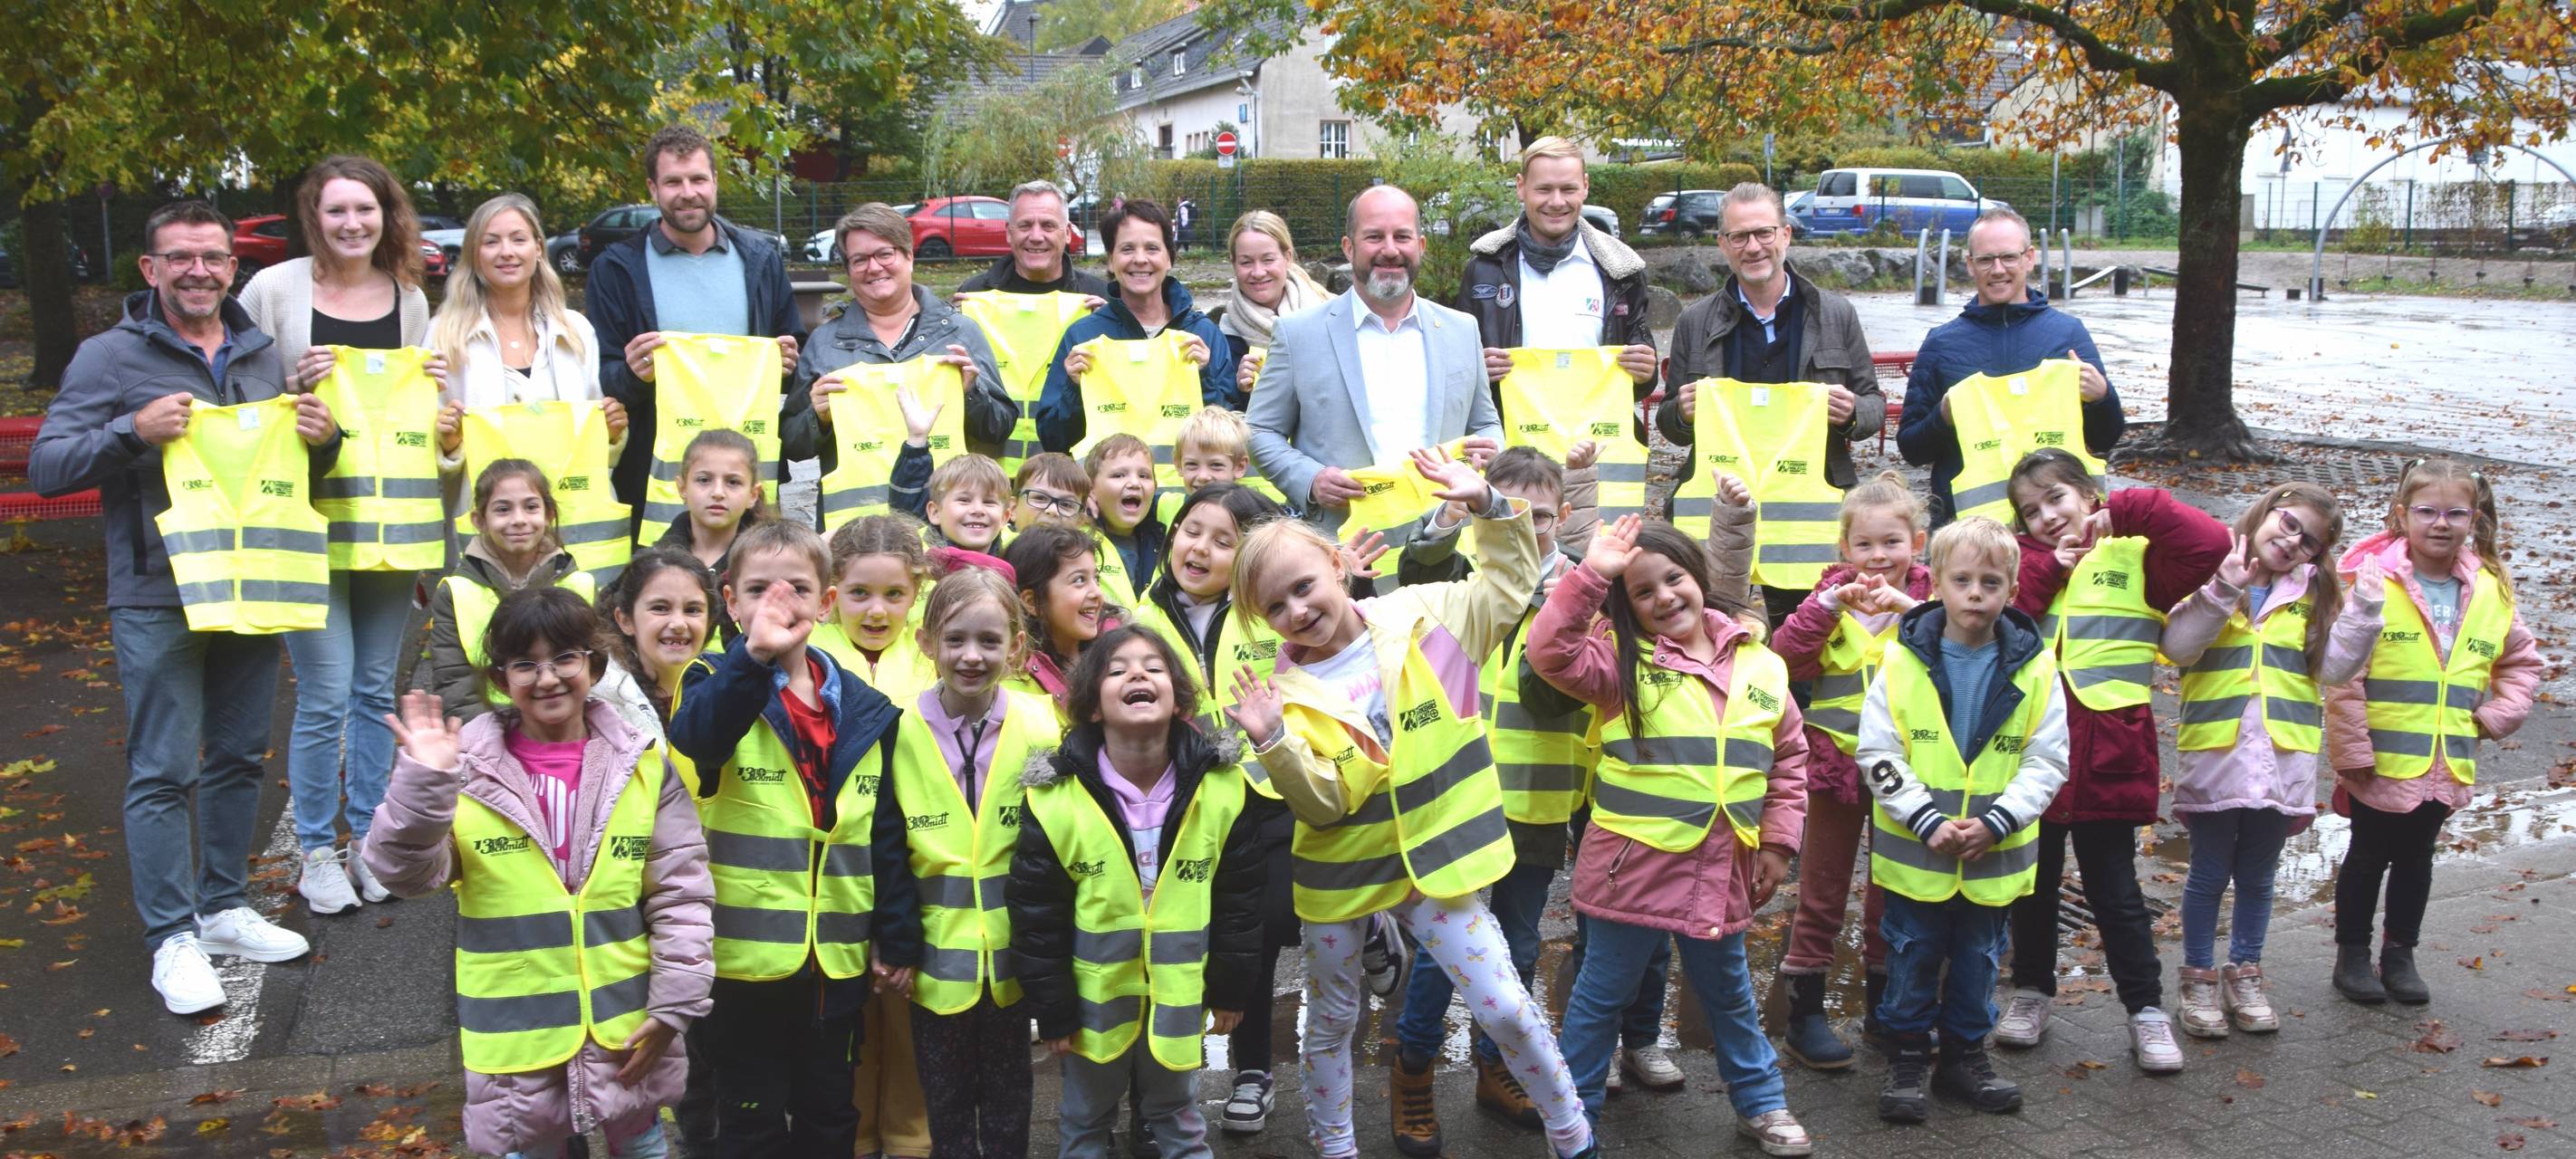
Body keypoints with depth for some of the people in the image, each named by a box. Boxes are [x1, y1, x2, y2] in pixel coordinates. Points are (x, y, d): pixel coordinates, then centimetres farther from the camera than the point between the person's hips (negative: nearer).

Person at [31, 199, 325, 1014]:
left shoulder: (262, 357, 13)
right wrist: (133, 432, -24)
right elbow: (45, 467, -8)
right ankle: (172, 939, 4)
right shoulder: (111, 358, -3)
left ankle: (225, 909, 26)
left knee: (239, 758, 13)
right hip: (158, 602, -5)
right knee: (164, 771, -4)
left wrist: (322, 441, -3)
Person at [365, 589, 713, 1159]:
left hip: (626, 1024, 1)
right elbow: (408, 873, -12)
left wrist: (672, 1007, -6)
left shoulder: (643, 764, -4)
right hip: (515, 1033, -1)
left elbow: (681, 897, -3)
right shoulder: (469, 766, -7)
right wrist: (422, 785, -27)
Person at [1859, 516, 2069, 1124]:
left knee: (1978, 956, 15)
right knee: (1913, 954, 10)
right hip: (1915, 849, -1)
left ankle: (1965, 1051, 31)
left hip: (1994, 853, 1)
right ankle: (1908, 1054, 24)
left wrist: (1994, 823, -15)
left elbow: (2047, 762, -3)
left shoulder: (2035, 669, -5)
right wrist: (1928, 821, -18)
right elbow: (1878, 754, -8)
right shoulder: (1903, 662, -8)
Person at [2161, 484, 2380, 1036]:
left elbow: (2334, 667, 2)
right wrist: (2223, 591, -22)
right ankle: (2199, 978, 19)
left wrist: (2364, 608, -9)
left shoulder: (2313, 593, 10)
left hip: (2284, 757, 3)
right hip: (2214, 751, -3)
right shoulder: (2207, 573, -2)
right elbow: (2178, 646, -14)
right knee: (2209, 873, 7)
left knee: (2257, 876, 15)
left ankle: (2245, 975, 28)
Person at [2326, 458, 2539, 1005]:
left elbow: (2521, 661, 19)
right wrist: (2352, 753, -16)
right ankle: (2352, 954, 25)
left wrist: (2496, 716, 5)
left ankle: (2399, 955, 31)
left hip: (2444, 769, 4)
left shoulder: (2490, 589, 3)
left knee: (2416, 859, 17)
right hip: (2379, 765, -4)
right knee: (2368, 858, 10)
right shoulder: (2370, 578, -13)